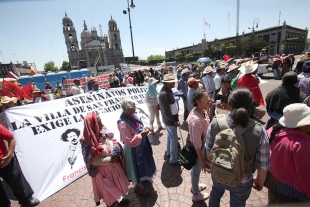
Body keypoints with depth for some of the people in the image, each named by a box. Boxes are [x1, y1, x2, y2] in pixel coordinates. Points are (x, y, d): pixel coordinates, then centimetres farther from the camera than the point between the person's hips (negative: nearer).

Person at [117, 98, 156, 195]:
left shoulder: (132, 116, -5)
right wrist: (141, 134, -28)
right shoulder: (123, 123, -31)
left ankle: (143, 177, 57)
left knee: (143, 164, 29)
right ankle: (137, 186, 41)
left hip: (141, 145, 8)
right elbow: (128, 142, -29)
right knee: (136, 167, 15)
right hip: (134, 149, -8)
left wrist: (144, 129, -7)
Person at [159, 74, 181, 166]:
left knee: (170, 136, 23)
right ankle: (173, 160, 19)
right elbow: (166, 111, -26)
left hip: (172, 118, 9)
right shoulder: (163, 94, -27)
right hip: (170, 120, -9)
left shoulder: (168, 90, 3)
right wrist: (174, 121, -16)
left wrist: (176, 117, 12)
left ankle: (169, 152, 43)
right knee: (174, 139, 2)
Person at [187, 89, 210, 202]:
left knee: (195, 168, 30)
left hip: (202, 145, 8)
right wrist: (202, 161, -19)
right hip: (197, 149, -8)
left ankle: (195, 186, 58)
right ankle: (196, 194, 47)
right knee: (196, 169, 18)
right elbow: (197, 144, -30)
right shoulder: (196, 120, -38)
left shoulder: (201, 111, -10)